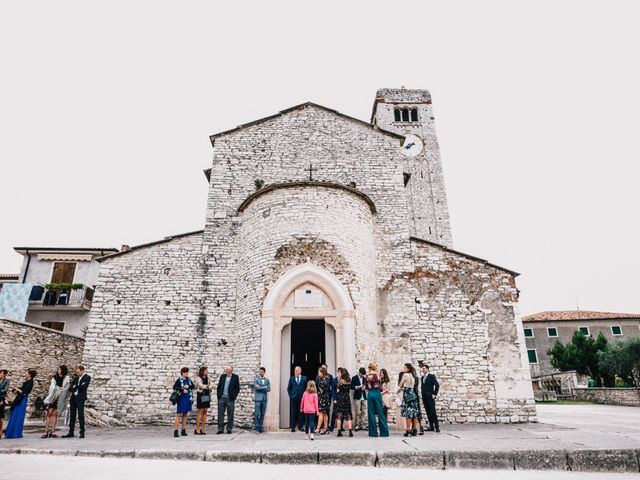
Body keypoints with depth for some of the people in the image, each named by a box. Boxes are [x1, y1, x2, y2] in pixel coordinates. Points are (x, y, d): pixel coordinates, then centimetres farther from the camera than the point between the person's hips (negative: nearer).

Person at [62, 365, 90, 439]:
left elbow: (83, 387, -14)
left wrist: (75, 387, -2)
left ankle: (82, 432, 3)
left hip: (80, 399, -6)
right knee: (72, 415, 9)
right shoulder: (75, 378, 15)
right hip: (73, 398, 6)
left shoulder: (87, 377, -2)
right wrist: (79, 387, -12)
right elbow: (70, 388, 7)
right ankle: (71, 432, 17)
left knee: (81, 415, -4)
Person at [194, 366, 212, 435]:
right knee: (200, 411, -7)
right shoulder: (198, 378, -5)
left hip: (207, 395, 6)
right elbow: (201, 385, -17)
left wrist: (207, 387, -14)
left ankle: (202, 429, 9)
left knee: (205, 411, 4)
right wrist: (207, 386, -6)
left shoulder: (207, 378, 15)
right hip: (201, 395, -6)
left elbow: (210, 385, 5)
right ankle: (197, 429, -1)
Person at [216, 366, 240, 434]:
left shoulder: (235, 377, -1)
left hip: (230, 398, -3)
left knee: (230, 415, 4)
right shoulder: (222, 376, 10)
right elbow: (219, 386, 12)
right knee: (220, 414, 5)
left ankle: (229, 429, 14)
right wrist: (218, 395, 3)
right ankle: (220, 429, 13)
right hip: (221, 398, 3)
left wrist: (234, 396, -8)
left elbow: (237, 388, -2)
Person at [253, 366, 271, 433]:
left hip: (264, 399, 3)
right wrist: (265, 387, -6)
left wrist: (261, 388, -9)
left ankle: (260, 428, 12)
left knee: (262, 414, 5)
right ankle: (257, 428, 0)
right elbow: (256, 387, -13)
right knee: (257, 414, -7)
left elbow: (269, 389, 3)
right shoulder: (256, 379, 2)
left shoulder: (267, 380, 12)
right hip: (258, 399, -3)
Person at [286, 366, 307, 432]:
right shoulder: (291, 379, 6)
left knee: (301, 412, 3)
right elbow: (289, 388, 10)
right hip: (293, 398, 0)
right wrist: (290, 395, 0)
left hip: (301, 398, 0)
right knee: (293, 412, 1)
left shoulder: (304, 378, 4)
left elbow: (306, 387, 6)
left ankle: (300, 426, 12)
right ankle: (293, 427, 8)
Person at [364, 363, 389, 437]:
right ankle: (384, 432, 6)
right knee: (380, 413, 4)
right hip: (377, 393, -1)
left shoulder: (367, 376, 0)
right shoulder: (377, 375, -6)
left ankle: (373, 432, 8)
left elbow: (366, 387, 5)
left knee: (371, 413, 6)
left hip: (370, 394, 2)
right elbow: (380, 386, 0)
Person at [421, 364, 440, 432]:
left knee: (433, 412, -8)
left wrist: (434, 394, -13)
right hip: (424, 398, 6)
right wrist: (422, 395, 12)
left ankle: (437, 427, -4)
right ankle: (431, 427, 9)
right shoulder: (422, 377, 16)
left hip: (430, 397, -6)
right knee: (428, 412, 5)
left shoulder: (431, 376, -5)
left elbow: (437, 385, -10)